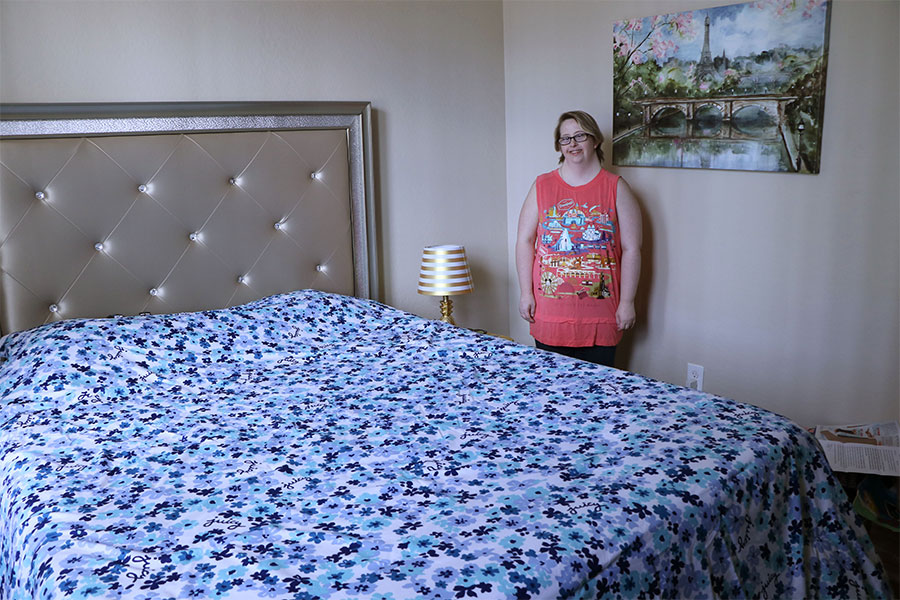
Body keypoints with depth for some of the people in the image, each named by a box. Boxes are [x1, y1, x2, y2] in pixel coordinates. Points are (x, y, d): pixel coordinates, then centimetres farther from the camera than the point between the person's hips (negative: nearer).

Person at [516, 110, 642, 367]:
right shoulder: (542, 186, 5)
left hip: (600, 313, -1)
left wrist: (627, 302, -4)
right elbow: (525, 242, 5)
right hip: (550, 313, 1)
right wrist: (525, 293, -1)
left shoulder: (616, 188, 1)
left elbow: (631, 250, -1)